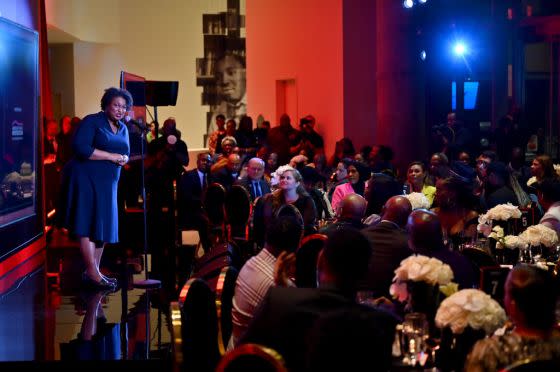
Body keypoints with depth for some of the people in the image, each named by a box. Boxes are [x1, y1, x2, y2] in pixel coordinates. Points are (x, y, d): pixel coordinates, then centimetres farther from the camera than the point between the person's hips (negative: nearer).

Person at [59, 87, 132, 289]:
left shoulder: (123, 129, 15)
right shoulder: (91, 121, -8)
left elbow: (125, 154, 19)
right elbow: (81, 148, -19)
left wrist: (123, 158, -7)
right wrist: (110, 156, -18)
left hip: (107, 182, 8)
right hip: (86, 179, -8)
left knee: (104, 227, 6)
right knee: (88, 225, -11)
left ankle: (93, 271, 12)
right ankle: (92, 273, -11)